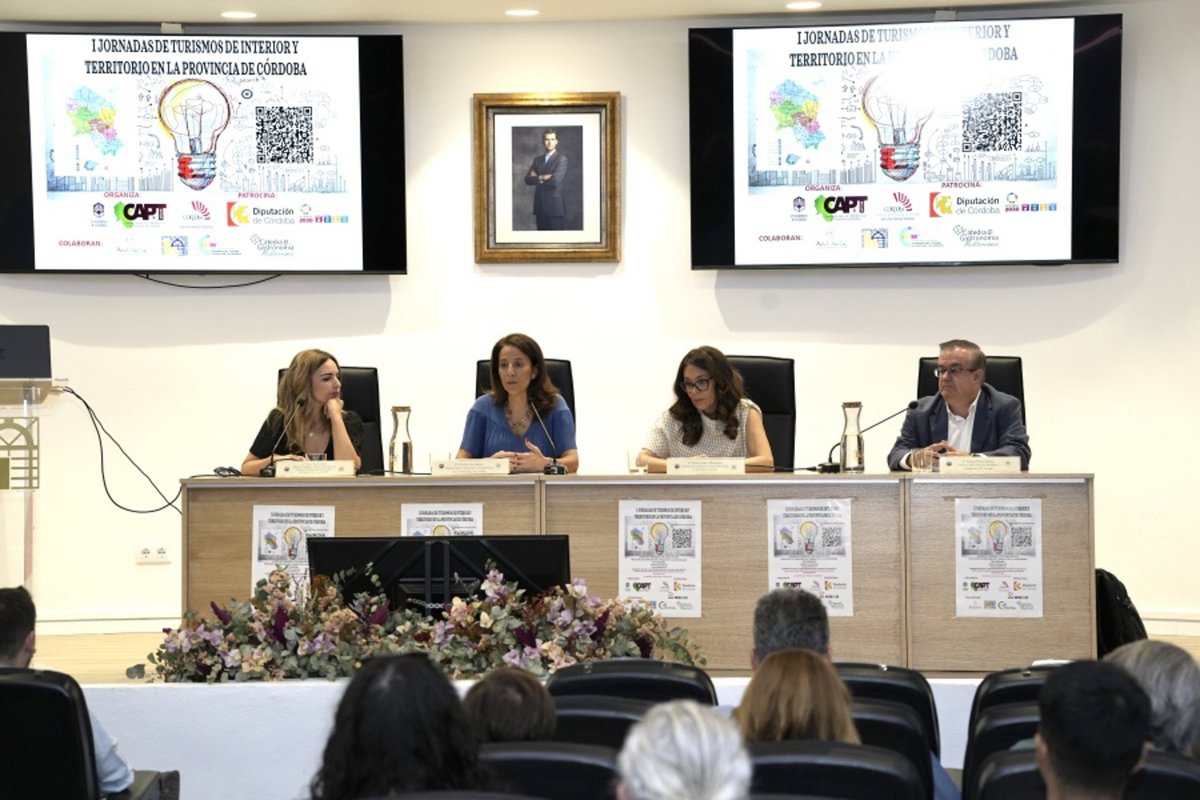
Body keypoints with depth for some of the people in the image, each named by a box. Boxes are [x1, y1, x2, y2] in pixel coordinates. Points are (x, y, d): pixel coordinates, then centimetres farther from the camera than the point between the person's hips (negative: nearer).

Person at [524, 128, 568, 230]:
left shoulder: (561, 159, -4)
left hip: (554, 206, -5)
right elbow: (528, 179, 5)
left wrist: (538, 178, -2)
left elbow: (555, 181, -16)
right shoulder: (538, 160, 15)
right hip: (540, 206, 6)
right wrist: (542, 178, -11)